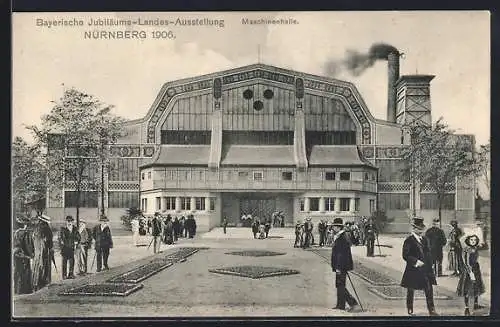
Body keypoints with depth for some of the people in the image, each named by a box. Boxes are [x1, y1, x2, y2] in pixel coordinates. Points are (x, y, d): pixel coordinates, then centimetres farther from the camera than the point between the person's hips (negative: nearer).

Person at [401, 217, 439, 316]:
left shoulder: (425, 239, 10)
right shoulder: (409, 241, -9)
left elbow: (428, 253, 14)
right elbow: (405, 255, -14)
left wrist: (429, 266, 6)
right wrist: (416, 261, -21)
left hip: (425, 270, 5)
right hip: (413, 270, -5)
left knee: (429, 290, 3)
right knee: (411, 291, 6)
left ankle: (431, 310, 10)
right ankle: (410, 311, 18)